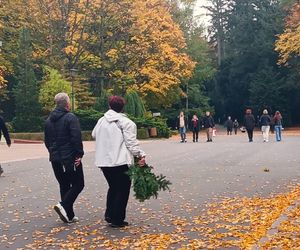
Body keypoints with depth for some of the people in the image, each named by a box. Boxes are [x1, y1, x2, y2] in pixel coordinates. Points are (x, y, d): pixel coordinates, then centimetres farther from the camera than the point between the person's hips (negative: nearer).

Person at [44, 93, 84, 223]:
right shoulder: (70, 117, -11)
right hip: (70, 158, -7)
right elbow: (76, 138, -19)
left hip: (55, 158, 7)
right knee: (78, 184, 3)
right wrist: (79, 154, -13)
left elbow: (47, 140, 18)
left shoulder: (49, 119, 12)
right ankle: (64, 205, -15)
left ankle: (69, 215, 13)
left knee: (64, 185, 13)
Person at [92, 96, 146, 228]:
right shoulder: (126, 122, -9)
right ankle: (117, 219, 7)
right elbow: (131, 143, -15)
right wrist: (140, 155, -9)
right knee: (122, 190, 5)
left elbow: (94, 135, 24)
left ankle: (109, 215, 20)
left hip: (104, 161, 6)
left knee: (113, 187, 22)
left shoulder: (101, 121, 9)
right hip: (121, 162, -6)